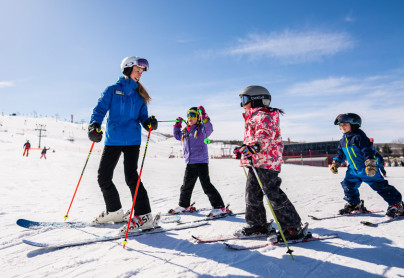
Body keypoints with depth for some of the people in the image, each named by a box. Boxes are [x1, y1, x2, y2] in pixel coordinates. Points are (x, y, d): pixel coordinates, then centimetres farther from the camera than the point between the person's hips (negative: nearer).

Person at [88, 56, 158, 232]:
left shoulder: (140, 95, 12)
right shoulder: (112, 90, 7)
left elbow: (142, 117, 10)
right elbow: (100, 109, -2)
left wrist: (149, 122, -13)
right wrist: (95, 125, -21)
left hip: (132, 140, -1)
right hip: (112, 140, 2)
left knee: (131, 177, -14)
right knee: (103, 177, 5)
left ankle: (144, 216, -7)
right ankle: (114, 211, 24)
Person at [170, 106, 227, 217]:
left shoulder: (201, 129, -6)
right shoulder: (185, 131, 14)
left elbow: (209, 129, -27)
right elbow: (177, 136, 31)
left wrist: (204, 116, -35)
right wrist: (177, 125, 22)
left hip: (201, 161, -7)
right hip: (190, 163, 7)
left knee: (206, 185, -9)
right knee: (186, 185, 17)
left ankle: (219, 207, 0)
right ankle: (184, 205, 36)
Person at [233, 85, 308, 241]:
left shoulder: (263, 116, -9)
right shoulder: (253, 118, 23)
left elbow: (265, 136, -26)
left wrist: (253, 148, -40)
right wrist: (242, 149, 36)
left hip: (266, 161, -10)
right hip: (255, 162, 11)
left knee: (274, 194, -7)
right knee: (252, 193, 12)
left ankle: (294, 229, 6)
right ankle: (257, 224, 26)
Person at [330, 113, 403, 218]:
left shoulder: (359, 136, -16)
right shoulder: (343, 140, 9)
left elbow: (367, 150, -23)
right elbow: (340, 153, 20)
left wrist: (370, 164, -30)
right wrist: (335, 163, 14)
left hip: (366, 169, -8)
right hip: (353, 170, 8)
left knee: (380, 185, -5)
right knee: (348, 185, 9)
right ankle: (354, 204, 27)